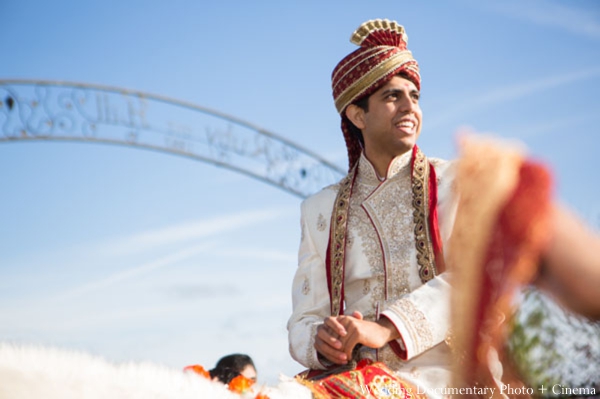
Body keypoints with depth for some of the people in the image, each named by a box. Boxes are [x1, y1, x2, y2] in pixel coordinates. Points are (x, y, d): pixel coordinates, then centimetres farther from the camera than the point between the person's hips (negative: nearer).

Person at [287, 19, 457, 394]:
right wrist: (321, 341, -13)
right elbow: (303, 321, 12)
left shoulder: (456, 182, 9)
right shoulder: (321, 210, 17)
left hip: (444, 385, -2)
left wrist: (386, 328, -22)